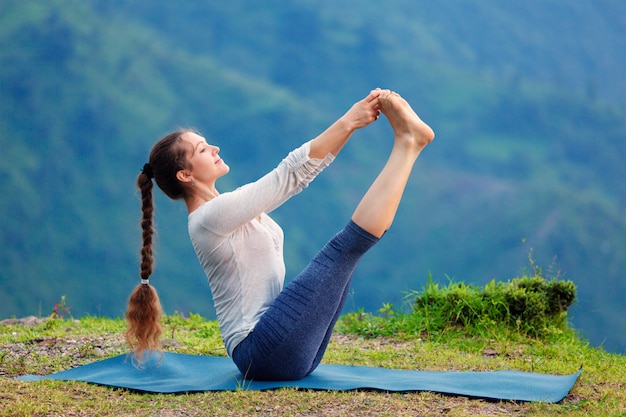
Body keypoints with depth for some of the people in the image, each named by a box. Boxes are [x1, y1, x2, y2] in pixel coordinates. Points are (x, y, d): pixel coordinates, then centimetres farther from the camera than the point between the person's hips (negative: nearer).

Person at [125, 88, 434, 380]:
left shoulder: (228, 205, 16)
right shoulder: (209, 218, -13)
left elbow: (301, 173, 12)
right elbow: (289, 175, -17)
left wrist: (352, 121, 3)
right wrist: (346, 122, -15)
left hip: (282, 350, 9)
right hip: (264, 351, -9)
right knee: (345, 245, -11)